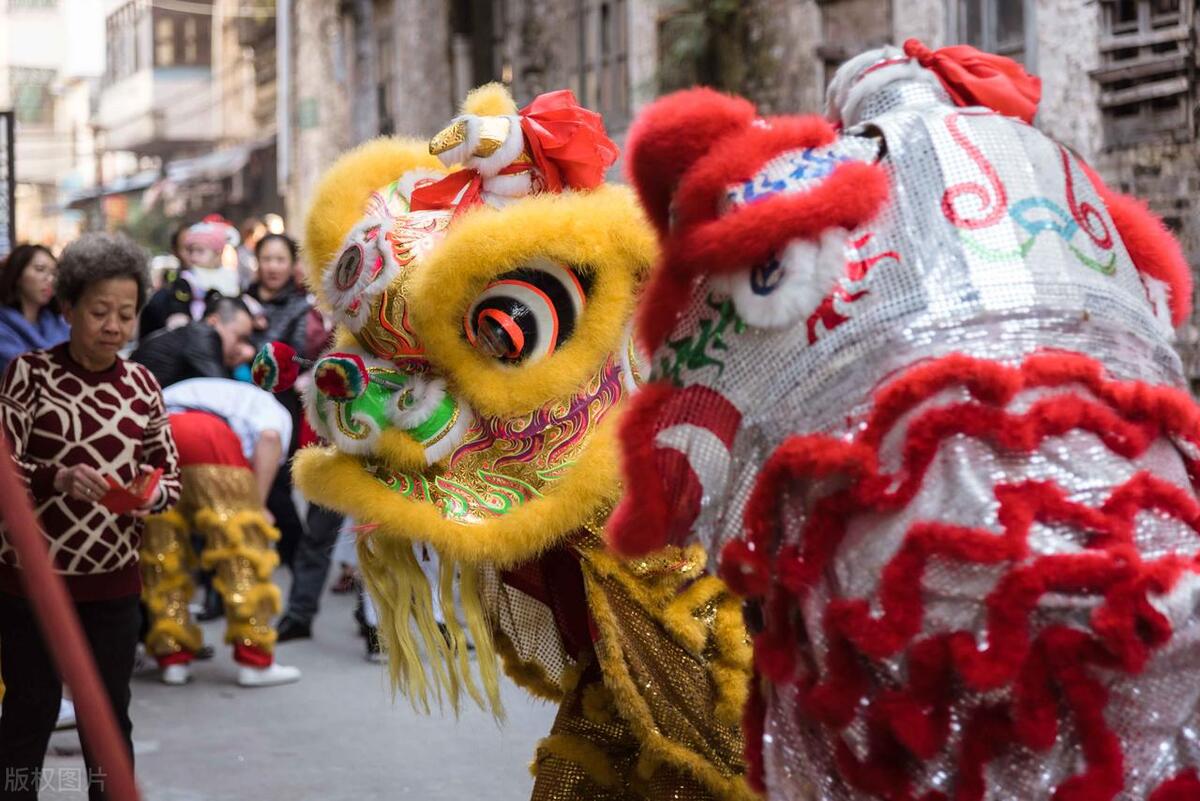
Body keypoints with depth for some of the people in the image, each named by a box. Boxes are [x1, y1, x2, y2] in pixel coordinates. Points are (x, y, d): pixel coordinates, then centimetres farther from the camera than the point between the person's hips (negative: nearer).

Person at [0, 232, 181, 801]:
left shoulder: (141, 384, 5)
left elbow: (169, 472, 10)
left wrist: (151, 493, -12)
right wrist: (57, 478, -30)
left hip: (113, 581, 3)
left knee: (110, 717, 12)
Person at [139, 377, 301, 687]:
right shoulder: (272, 408, 27)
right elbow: (270, 437, 3)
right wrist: (258, 502, 1)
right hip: (210, 434, -5)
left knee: (159, 548, 14)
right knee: (241, 543, 3)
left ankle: (172, 657, 14)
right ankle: (254, 660, 3)